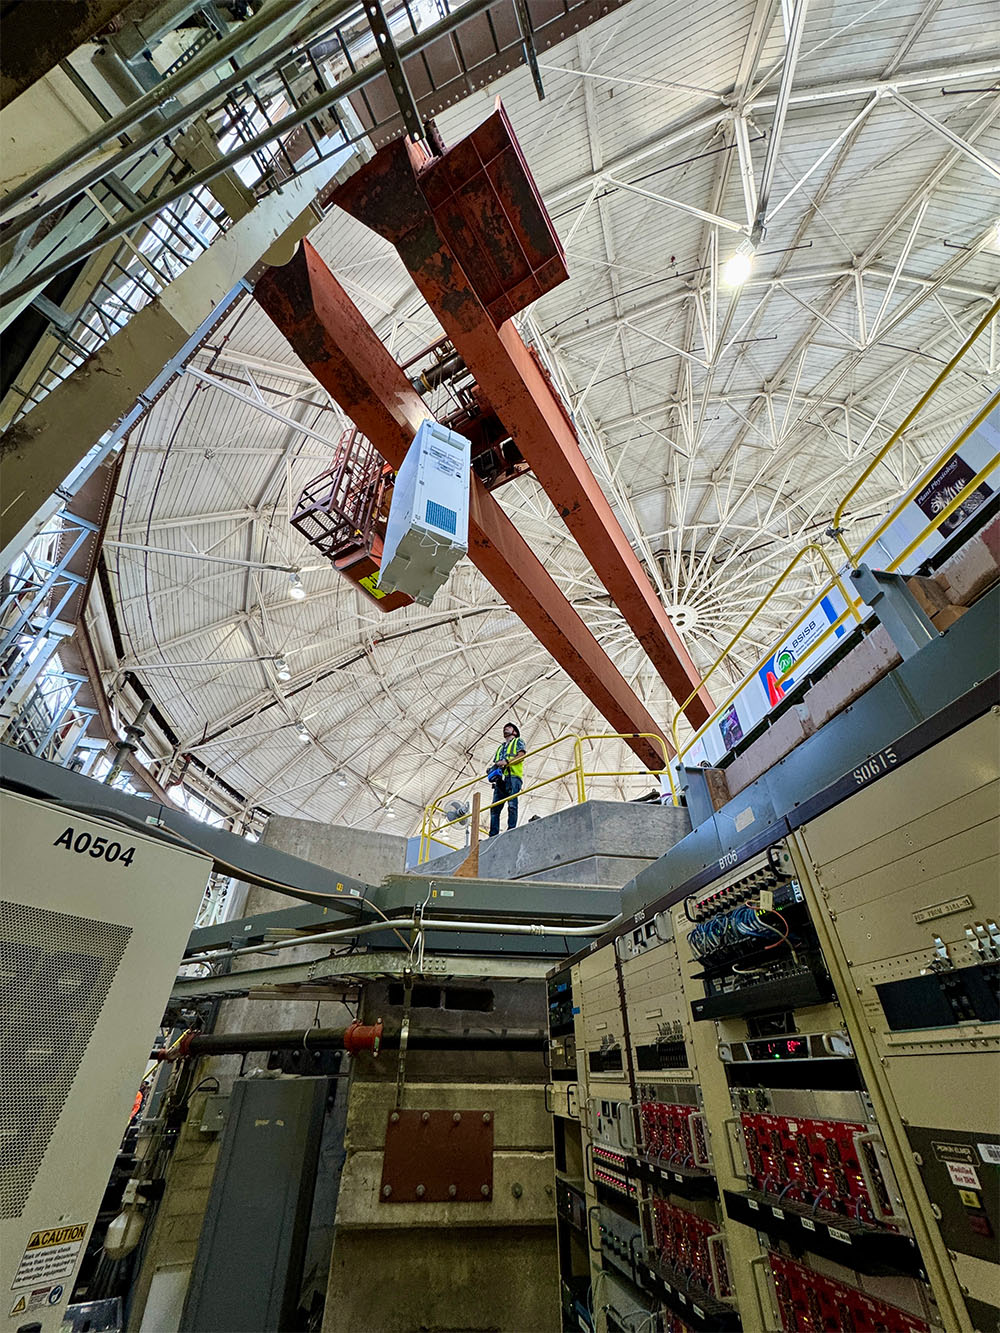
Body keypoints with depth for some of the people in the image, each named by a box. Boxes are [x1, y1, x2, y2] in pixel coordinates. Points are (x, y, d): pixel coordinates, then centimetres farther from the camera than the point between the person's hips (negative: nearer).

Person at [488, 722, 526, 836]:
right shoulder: (500, 747, 35)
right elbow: (494, 762, 25)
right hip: (500, 779, 6)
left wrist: (506, 761, -14)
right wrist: (492, 767, 1)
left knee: (512, 805, -16)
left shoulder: (518, 741, 17)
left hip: (513, 776, -6)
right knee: (495, 808, -4)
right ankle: (493, 835, -6)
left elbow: (521, 756, -1)